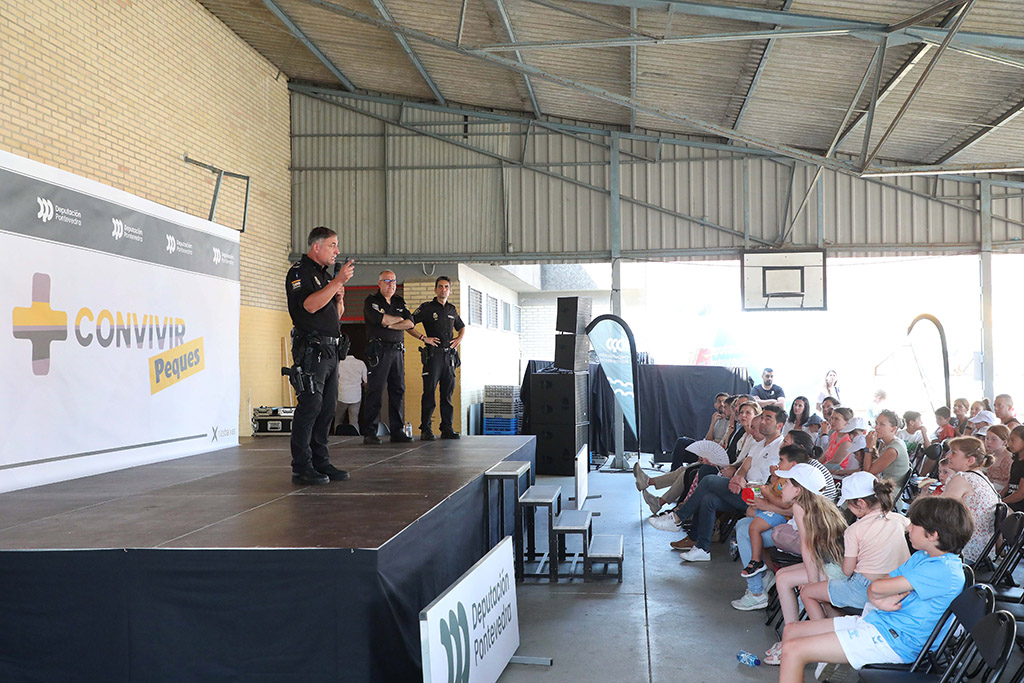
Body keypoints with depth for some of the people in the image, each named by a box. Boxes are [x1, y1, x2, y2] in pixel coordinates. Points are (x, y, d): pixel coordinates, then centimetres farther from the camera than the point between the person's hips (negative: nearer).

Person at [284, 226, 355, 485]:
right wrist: (338, 282, -21)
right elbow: (310, 305, -22)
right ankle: (301, 468, -7)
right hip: (311, 349, -9)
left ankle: (321, 462, 15)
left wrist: (339, 299, 6)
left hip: (330, 350, 9)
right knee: (310, 406, -11)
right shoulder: (299, 271, -5)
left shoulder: (324, 275, 22)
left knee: (327, 408, 9)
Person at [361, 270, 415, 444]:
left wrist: (389, 324, -7)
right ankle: (369, 433, -5)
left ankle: (397, 431, 10)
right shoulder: (371, 301, 2)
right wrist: (399, 318, 1)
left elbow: (410, 323, 5)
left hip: (397, 351, 6)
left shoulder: (399, 303, 18)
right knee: (375, 392, -8)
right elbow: (382, 319, -15)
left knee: (398, 391, 4)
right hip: (378, 350, -6)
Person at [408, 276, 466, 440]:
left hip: (449, 355, 5)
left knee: (447, 393, 6)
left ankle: (447, 429, 11)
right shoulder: (426, 307, 1)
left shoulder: (452, 310, 17)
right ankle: (425, 430, -2)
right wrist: (424, 338, -11)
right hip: (433, 354, -5)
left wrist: (459, 338, 13)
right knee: (429, 392, -5)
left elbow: (462, 327, 33)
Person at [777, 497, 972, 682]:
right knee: (791, 631, 7)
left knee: (793, 650, -17)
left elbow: (877, 587, -21)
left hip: (892, 639, -10)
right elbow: (873, 588, 11)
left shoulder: (945, 570, -18)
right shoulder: (921, 557, 14)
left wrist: (876, 594, 2)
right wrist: (878, 600, -11)